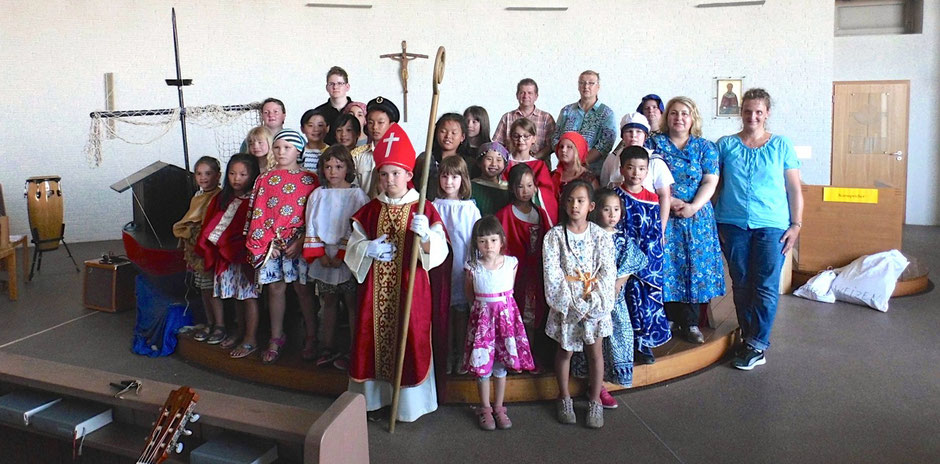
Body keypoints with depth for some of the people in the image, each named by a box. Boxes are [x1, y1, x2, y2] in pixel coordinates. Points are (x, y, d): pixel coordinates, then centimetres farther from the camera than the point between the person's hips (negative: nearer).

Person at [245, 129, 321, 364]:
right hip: (271, 243, 3)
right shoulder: (265, 180, 8)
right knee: (275, 288, 9)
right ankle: (276, 338, 21)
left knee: (302, 288, 1)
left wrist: (300, 241, -13)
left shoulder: (309, 179, 0)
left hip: (298, 243, -3)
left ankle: (311, 338, 14)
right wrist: (266, 243, -5)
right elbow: (258, 214, 5)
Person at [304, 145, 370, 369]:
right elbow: (312, 226, 5)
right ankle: (329, 347, 22)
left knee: (352, 303, 0)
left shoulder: (357, 195, -5)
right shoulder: (317, 195, 8)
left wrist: (342, 255, -14)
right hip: (324, 259, 4)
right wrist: (320, 254, -5)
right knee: (329, 302, 13)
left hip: (348, 258, -4)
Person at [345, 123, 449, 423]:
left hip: (409, 287, -3)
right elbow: (353, 246, 10)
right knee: (373, 338, 9)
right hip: (376, 288, 4)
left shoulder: (423, 209, -3)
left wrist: (424, 235, -29)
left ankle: (409, 403, 17)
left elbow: (439, 251, -10)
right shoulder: (370, 210, 8)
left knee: (409, 339, 1)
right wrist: (368, 249, -10)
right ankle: (372, 396, 26)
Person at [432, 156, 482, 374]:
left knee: (461, 312, 7)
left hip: (463, 268, 0)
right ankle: (446, 357, 21)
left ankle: (460, 357, 21)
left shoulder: (470, 209, -1)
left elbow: (477, 242, 1)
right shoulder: (434, 207, 0)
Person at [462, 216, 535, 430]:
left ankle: (498, 407, 25)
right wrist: (485, 302, 6)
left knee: (501, 365, 10)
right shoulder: (473, 267, -9)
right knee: (482, 364, 5)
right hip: (482, 315, -1)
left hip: (506, 314, 1)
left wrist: (500, 303, 10)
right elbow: (470, 294, 7)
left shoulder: (511, 263, -6)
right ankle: (485, 408, 22)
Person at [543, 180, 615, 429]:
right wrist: (574, 303, -17)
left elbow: (608, 272, -6)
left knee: (595, 351, 8)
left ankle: (595, 401, 24)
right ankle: (564, 398, 29)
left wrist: (593, 301, -16)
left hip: (596, 304, 1)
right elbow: (553, 275, -11)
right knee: (564, 350, 12)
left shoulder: (601, 235, -2)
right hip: (566, 305, -1)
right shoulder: (554, 236, -6)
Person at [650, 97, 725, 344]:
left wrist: (694, 206, -14)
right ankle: (670, 317, 8)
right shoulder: (654, 143, 6)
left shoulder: (705, 147, 9)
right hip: (662, 216, -1)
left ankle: (690, 322, 10)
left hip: (696, 216, 1)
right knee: (666, 265, -3)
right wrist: (670, 201, -14)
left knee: (695, 265, 1)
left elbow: (710, 181, 1)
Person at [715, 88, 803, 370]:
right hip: (733, 225, 2)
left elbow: (794, 188, 6)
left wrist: (796, 224, -1)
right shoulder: (726, 145, 7)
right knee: (741, 285, 7)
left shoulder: (781, 145, 5)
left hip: (772, 226, -1)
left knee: (766, 288, -4)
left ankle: (756, 345, 5)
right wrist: (711, 221, 2)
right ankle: (750, 340, 19)